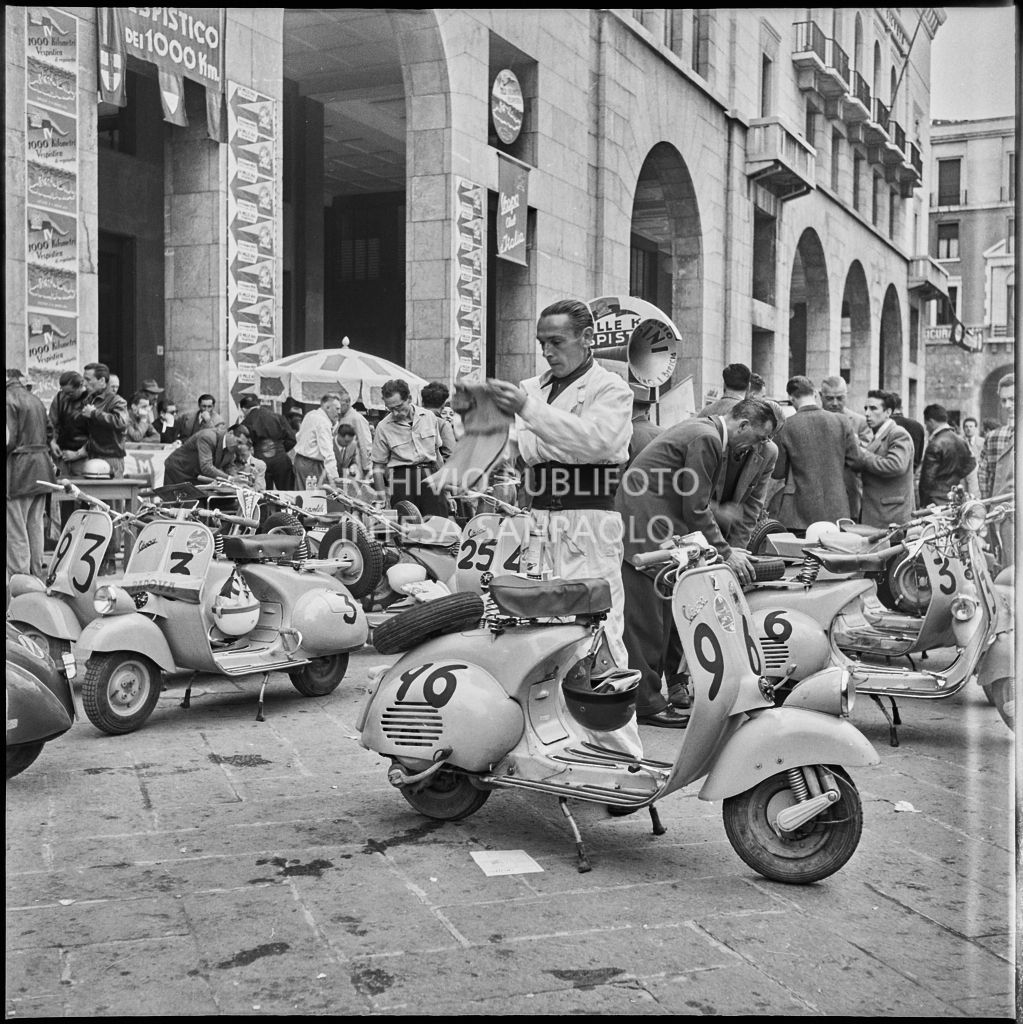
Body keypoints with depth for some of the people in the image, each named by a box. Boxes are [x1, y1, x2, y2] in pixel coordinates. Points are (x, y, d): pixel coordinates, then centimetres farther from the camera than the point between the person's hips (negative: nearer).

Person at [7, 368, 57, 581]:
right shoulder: (35, 400, 16)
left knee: (16, 530, -3)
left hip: (19, 468, -8)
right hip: (41, 466, 8)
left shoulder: (9, 399, -11)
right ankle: (36, 577, 22)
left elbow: (9, 439, -17)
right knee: (35, 527, 15)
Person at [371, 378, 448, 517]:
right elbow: (378, 466, 3)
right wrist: (382, 500, -4)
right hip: (402, 482, -2)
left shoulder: (429, 417, 7)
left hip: (430, 478, 2)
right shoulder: (383, 427, -1)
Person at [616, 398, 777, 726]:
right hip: (643, 528, -10)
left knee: (668, 615, 12)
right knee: (647, 619, -5)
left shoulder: (705, 430, 15)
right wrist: (725, 553, -12)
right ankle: (646, 702, 0)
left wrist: (724, 548, 16)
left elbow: (697, 503, 20)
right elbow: (696, 509, -17)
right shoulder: (706, 439, -16)